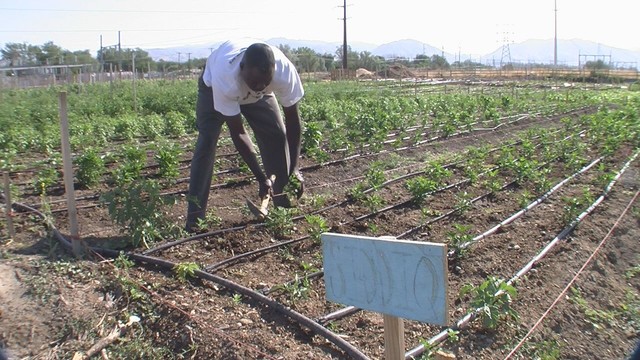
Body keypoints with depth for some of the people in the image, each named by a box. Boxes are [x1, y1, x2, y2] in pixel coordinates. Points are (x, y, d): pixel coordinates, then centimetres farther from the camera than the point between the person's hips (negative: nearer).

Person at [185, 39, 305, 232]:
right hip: (213, 85, -3)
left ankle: (284, 207, 7)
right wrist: (262, 178, -39)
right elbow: (237, 132, -37)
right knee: (207, 141, -18)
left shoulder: (285, 71, -39)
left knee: (277, 135, -7)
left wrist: (294, 169, -32)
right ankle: (194, 218, -12)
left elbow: (292, 120, -26)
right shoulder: (224, 78, -46)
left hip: (257, 93, 3)